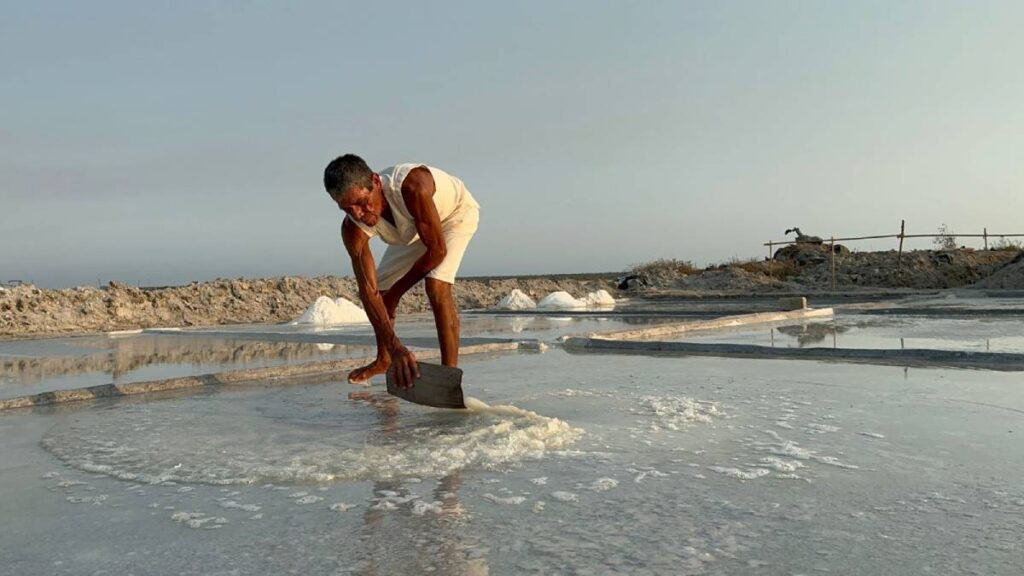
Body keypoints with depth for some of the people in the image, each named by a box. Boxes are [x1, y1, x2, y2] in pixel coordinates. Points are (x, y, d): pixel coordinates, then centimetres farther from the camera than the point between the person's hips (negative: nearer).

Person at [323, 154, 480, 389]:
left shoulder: (412, 187, -46)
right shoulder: (353, 229, -29)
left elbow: (437, 251, -36)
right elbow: (369, 291, -30)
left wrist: (396, 292, -23)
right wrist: (395, 347, -41)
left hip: (455, 212, -5)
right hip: (413, 229, 6)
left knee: (436, 285, -28)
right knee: (379, 287, 5)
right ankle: (384, 360, 29)